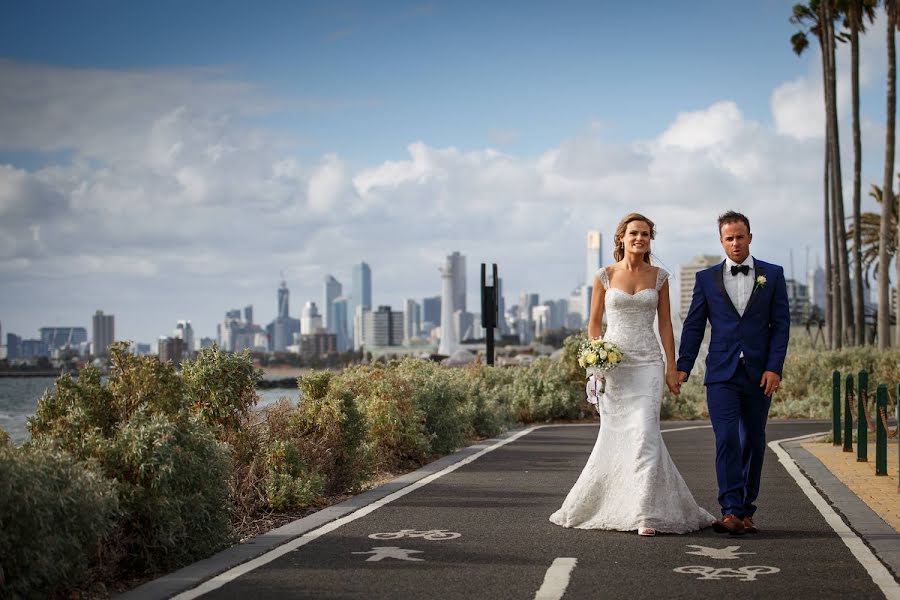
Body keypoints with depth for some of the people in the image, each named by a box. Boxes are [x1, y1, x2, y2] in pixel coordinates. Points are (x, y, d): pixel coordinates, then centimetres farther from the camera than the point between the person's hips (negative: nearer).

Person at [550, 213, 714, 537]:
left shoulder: (659, 277, 6)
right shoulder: (605, 276, 3)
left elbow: (665, 324, 8)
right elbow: (594, 322, 7)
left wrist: (672, 367, 3)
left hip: (648, 364, 0)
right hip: (613, 363, 0)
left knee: (644, 434, -11)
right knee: (615, 435, 5)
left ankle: (646, 513, -10)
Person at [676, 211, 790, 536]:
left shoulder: (772, 275, 6)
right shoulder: (706, 278, 6)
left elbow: (780, 324, 3)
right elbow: (693, 325, 6)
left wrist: (774, 368, -7)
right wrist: (683, 367, -2)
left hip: (759, 374, 1)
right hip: (721, 374, -1)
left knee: (754, 442, 8)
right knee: (727, 439, -12)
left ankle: (745, 511, 18)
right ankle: (730, 511, -15)